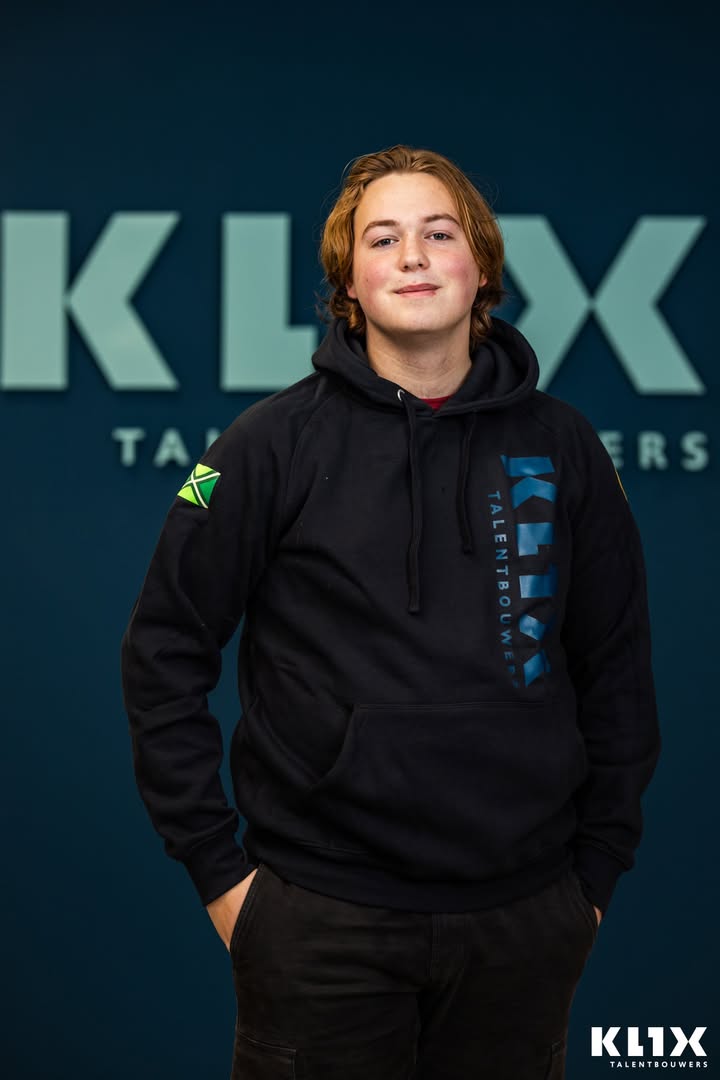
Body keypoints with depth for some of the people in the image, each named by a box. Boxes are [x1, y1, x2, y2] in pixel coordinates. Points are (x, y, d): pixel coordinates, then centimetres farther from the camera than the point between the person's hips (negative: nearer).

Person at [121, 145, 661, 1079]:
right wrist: (215, 867, -4)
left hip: (525, 922, 2)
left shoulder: (561, 444, 3)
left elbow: (616, 668, 9)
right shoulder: (277, 442, -4)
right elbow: (165, 654, -1)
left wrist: (598, 869, 7)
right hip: (324, 921, -2)